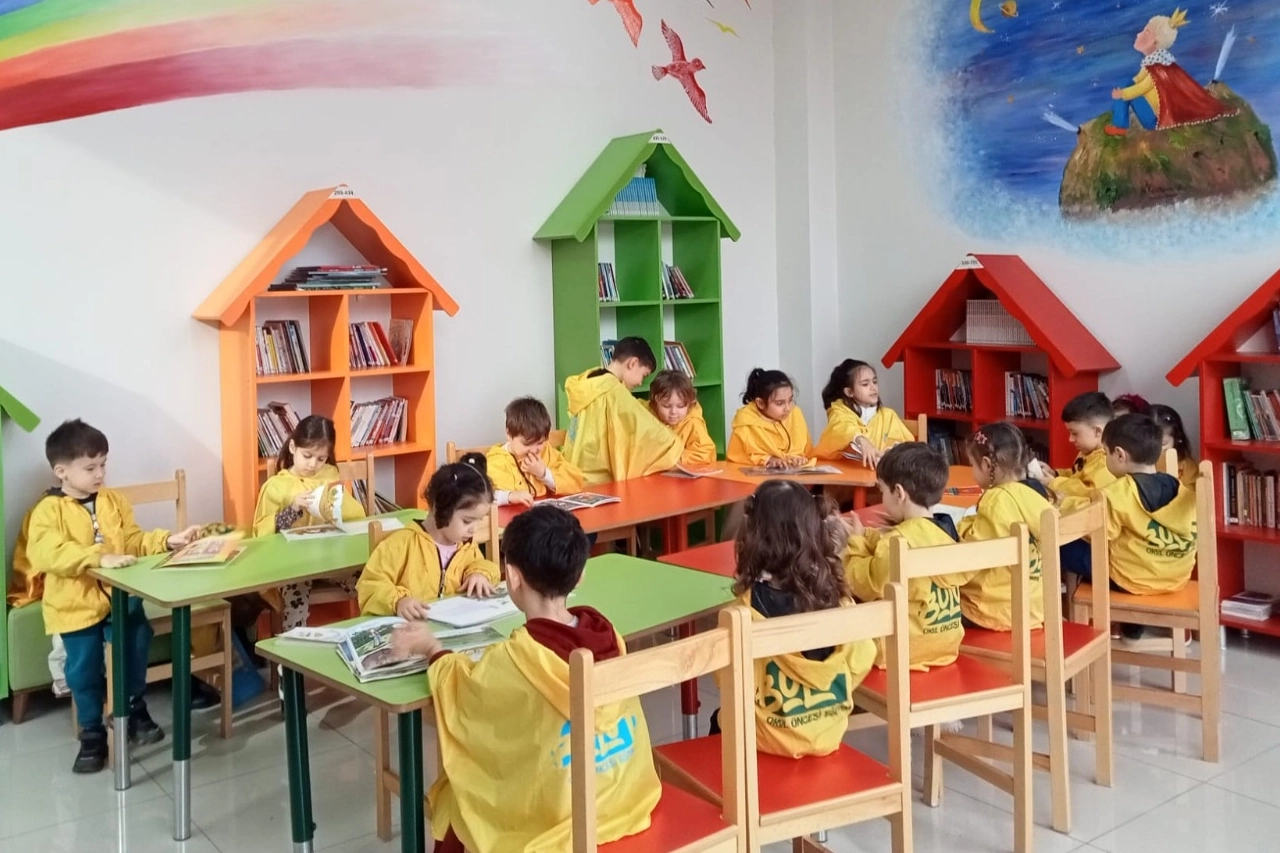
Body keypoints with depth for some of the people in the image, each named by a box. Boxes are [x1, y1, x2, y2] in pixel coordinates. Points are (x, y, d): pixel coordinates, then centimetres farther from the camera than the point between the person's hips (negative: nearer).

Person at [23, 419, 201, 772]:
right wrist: (99, 558, -36)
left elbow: (134, 541, 9)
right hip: (76, 604, -3)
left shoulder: (113, 501, 8)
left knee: (138, 638, -15)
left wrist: (167, 541, -8)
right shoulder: (49, 510, -10)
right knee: (85, 669, -2)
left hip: (118, 595, 4)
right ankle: (92, 734, 18)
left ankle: (134, 708, 10)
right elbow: (48, 554, -26)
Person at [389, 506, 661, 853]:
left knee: (452, 798, 19)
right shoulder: (607, 634, -9)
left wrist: (431, 648, 16)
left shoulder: (515, 658, -23)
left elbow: (466, 687, -1)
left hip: (559, 817, -5)